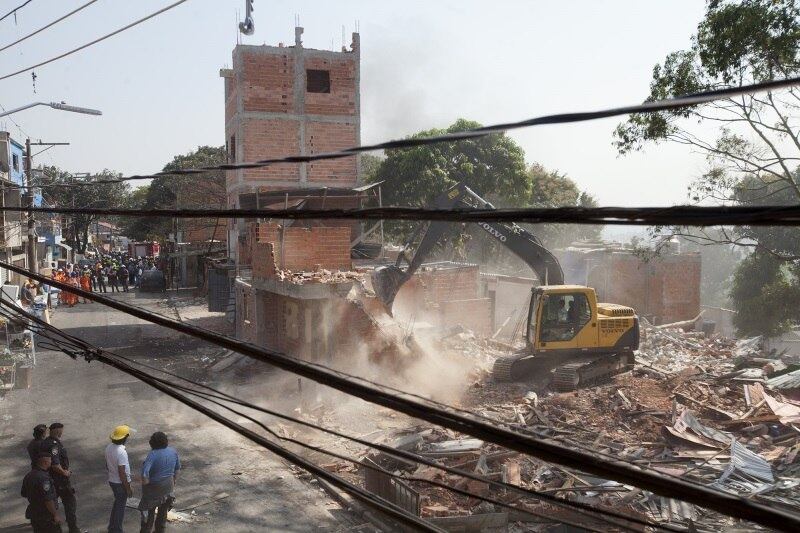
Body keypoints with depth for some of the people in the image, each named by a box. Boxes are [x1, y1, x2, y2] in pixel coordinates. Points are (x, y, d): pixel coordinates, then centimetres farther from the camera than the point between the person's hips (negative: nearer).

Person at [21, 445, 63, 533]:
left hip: (34, 515, 9)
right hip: (47, 516, -9)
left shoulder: (28, 476, 3)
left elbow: (23, 494, 16)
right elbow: (48, 500, -28)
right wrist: (55, 515, -21)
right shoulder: (43, 478, -26)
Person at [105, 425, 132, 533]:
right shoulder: (121, 452, -29)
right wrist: (128, 488, -16)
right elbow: (122, 473, -26)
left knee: (117, 503, 25)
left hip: (112, 481, 8)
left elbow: (107, 465, 10)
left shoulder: (109, 447, -3)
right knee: (120, 507, 8)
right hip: (120, 483, -8)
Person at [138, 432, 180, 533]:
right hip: (168, 486, 5)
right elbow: (177, 468, 5)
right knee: (163, 509, 22)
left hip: (154, 487, -5)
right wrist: (174, 481, 18)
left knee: (149, 510, 14)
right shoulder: (173, 452, -7)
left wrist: (145, 483, -17)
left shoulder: (153, 455, -25)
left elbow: (145, 472, -34)